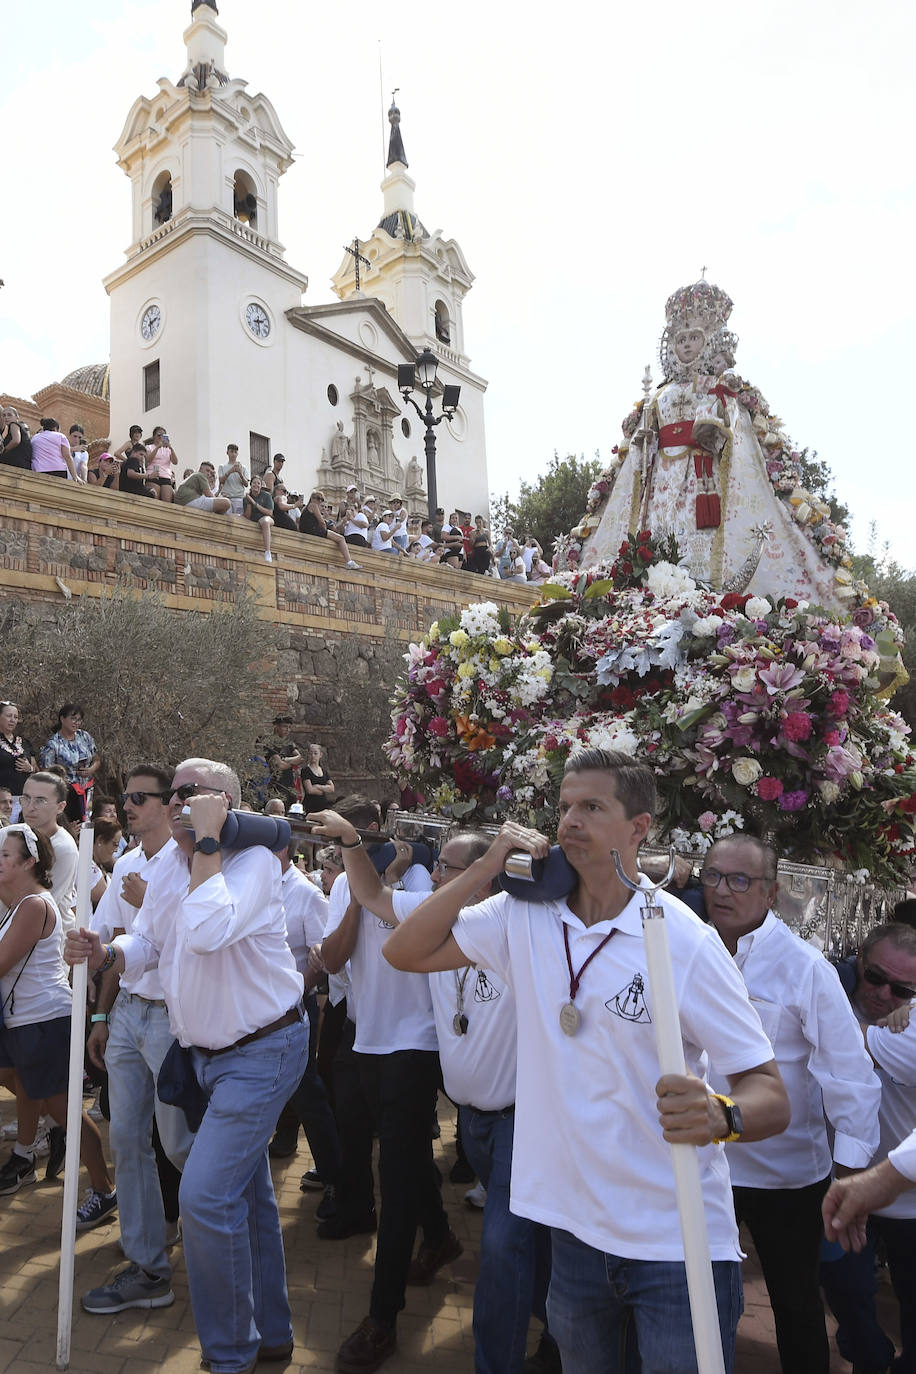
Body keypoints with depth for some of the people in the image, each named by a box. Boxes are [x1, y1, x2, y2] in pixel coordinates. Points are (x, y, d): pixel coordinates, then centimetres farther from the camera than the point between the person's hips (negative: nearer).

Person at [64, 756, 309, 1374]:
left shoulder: (254, 860, -22)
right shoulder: (172, 865, 2)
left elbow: (207, 931, -38)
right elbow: (146, 943, 11)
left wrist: (207, 842, -31)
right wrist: (104, 953, -11)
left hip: (262, 1052, -8)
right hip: (209, 1052, 8)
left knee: (206, 1196, -12)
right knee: (249, 1193, 20)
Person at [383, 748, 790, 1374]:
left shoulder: (687, 941, -17)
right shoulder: (525, 914, -5)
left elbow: (772, 1097, -15)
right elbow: (405, 951, -4)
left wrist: (721, 1116, -38)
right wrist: (486, 868, -14)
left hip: (679, 1244, -4)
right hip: (574, 1224, 4)